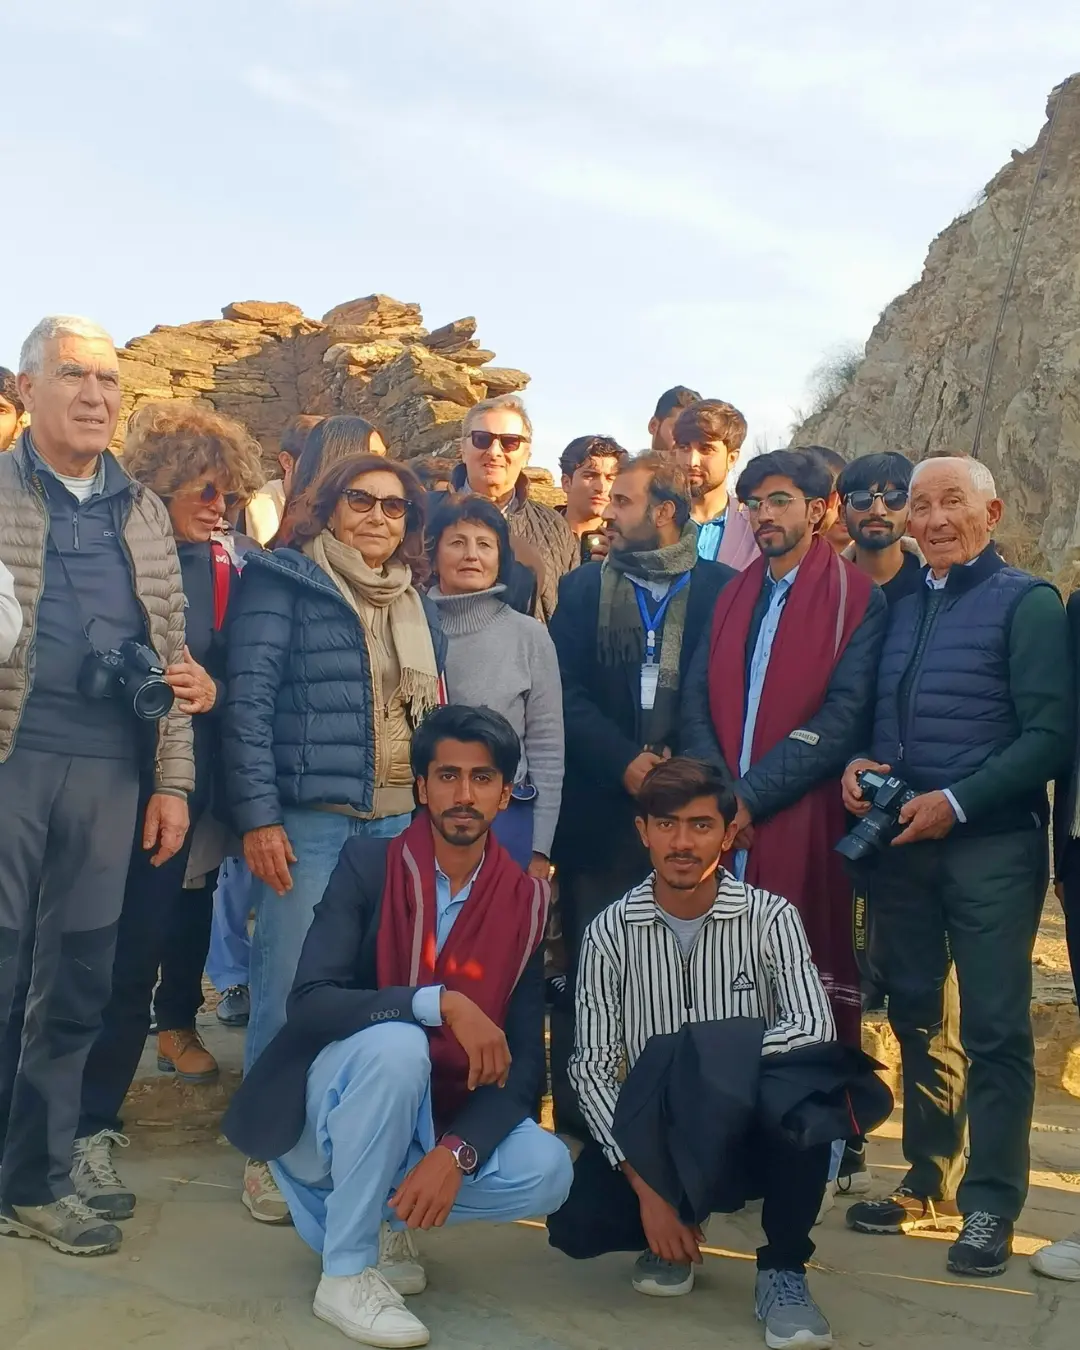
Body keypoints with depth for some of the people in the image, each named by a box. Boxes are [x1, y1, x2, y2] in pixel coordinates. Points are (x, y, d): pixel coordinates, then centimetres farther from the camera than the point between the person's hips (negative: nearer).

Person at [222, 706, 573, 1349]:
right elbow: (310, 1004, -24)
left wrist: (457, 1151, -25)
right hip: (335, 1107, -3)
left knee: (546, 1170, -22)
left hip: (433, 1118, 3)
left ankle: (382, 1212, 3)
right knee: (395, 1043, -34)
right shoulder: (368, 866, -12)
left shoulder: (527, 902, -5)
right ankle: (346, 1271, -16)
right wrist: (442, 1003, -36)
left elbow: (525, 1061, -9)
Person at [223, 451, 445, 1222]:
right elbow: (249, 701, -8)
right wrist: (258, 815, -14)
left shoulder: (419, 606, 17)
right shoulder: (283, 582, -1)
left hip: (401, 822, 5)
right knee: (290, 990, -2)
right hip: (308, 816, -5)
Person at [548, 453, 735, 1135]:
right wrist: (625, 763, -11)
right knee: (591, 967, 3)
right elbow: (567, 693, 2)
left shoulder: (722, 587, 5)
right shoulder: (584, 587, 11)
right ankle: (576, 1111, 13)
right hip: (600, 805, 1)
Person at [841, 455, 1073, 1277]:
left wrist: (957, 801, -18)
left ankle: (990, 1205, 12)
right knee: (916, 1019, 13)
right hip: (900, 841, 6)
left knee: (993, 1030, 1)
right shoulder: (898, 607, 13)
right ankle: (929, 1184, 26)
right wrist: (859, 764, -4)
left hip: (990, 843, -5)